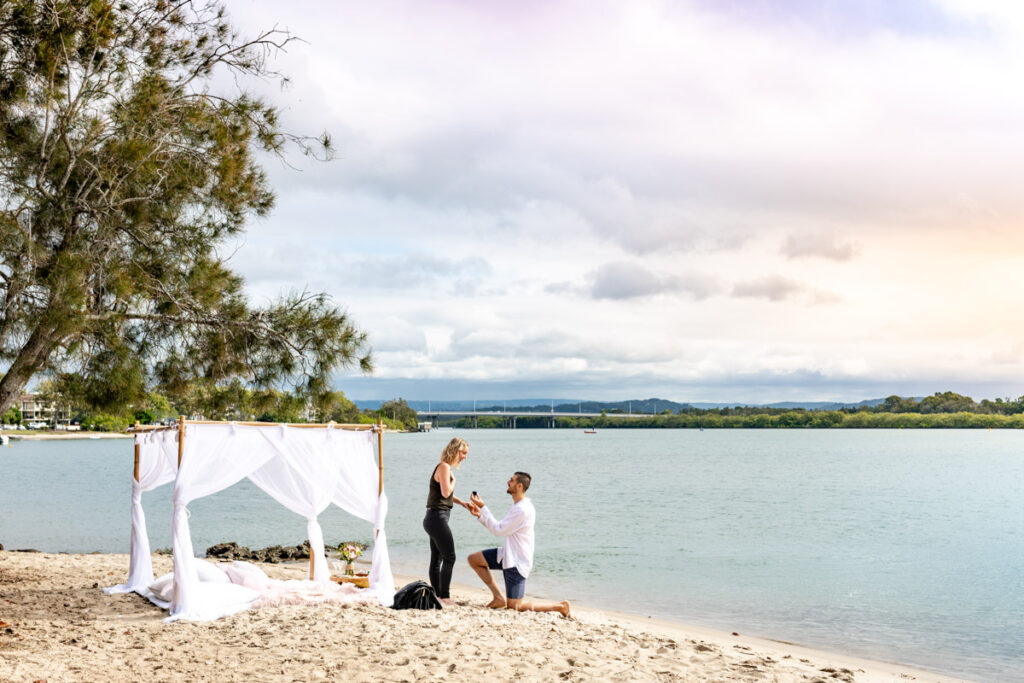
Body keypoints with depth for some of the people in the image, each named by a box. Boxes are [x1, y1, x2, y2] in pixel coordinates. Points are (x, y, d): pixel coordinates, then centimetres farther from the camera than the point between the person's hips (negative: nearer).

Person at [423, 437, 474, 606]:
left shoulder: (446, 467, 17)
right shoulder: (444, 467, -14)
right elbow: (445, 492, -23)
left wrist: (461, 502, 12)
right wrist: (454, 480, -6)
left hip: (434, 519, 10)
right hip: (438, 517, -10)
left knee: (436, 559, 12)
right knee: (449, 557, -7)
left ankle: (437, 595, 18)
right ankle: (444, 596, -5)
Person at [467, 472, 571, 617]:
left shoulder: (522, 510, -25)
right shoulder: (519, 505, 8)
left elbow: (498, 530, -21)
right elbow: (501, 529, 13)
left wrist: (482, 507, -17)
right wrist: (480, 515, 5)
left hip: (517, 562, -10)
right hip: (508, 555, 10)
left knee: (515, 607, -4)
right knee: (474, 559, 9)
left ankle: (559, 606, 5)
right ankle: (499, 598, 10)